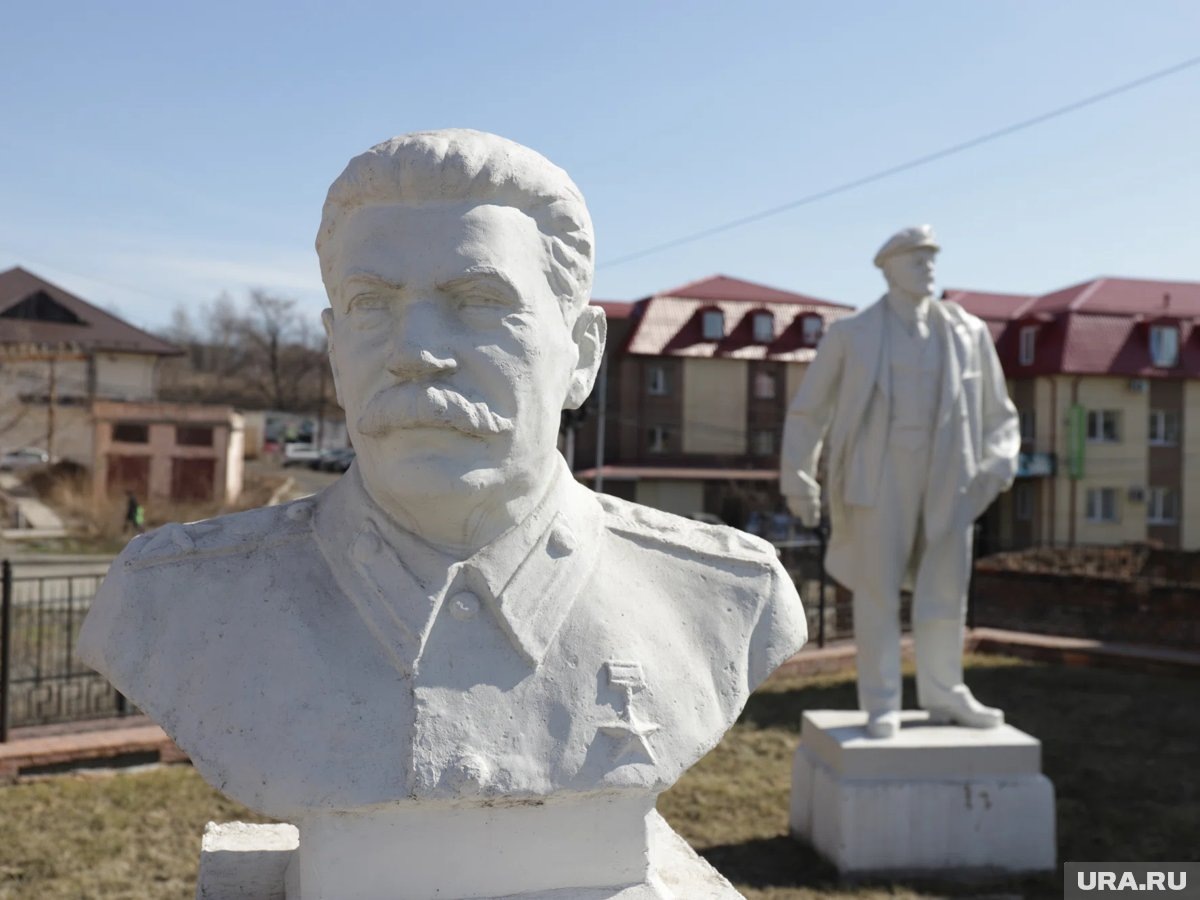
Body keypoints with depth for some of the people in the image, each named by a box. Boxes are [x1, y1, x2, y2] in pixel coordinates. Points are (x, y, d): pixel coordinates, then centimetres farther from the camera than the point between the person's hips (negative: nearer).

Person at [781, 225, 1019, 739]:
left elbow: (998, 413, 14)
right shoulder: (851, 335, 3)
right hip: (881, 473, -2)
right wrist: (798, 481, 1)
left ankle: (944, 695, 19)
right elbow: (807, 410, 6)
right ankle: (882, 704, 7)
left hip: (947, 476, 3)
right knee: (878, 589, -1)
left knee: (946, 588, 5)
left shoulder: (968, 333, 9)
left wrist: (1000, 462, -4)